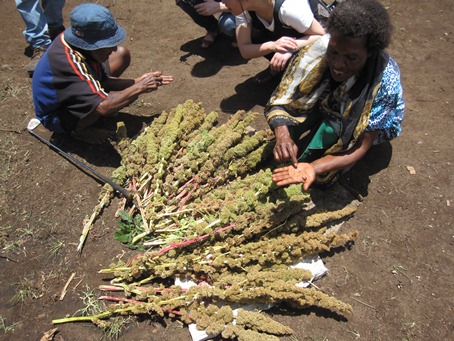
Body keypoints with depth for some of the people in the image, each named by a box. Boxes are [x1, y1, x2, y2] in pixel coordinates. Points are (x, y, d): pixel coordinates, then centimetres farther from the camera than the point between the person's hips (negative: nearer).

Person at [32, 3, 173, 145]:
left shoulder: (78, 42, -14)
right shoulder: (69, 61, -38)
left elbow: (104, 80, -4)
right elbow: (103, 107, -43)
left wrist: (136, 81, -16)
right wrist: (140, 87, -33)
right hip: (55, 116, -8)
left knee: (122, 55, 1)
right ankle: (79, 129, -8)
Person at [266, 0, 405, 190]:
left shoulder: (386, 82, -35)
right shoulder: (318, 50, -29)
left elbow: (361, 146, -32)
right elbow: (279, 101, -22)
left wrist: (314, 168, -48)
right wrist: (282, 135, -43)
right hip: (324, 109, 3)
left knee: (330, 130, -32)